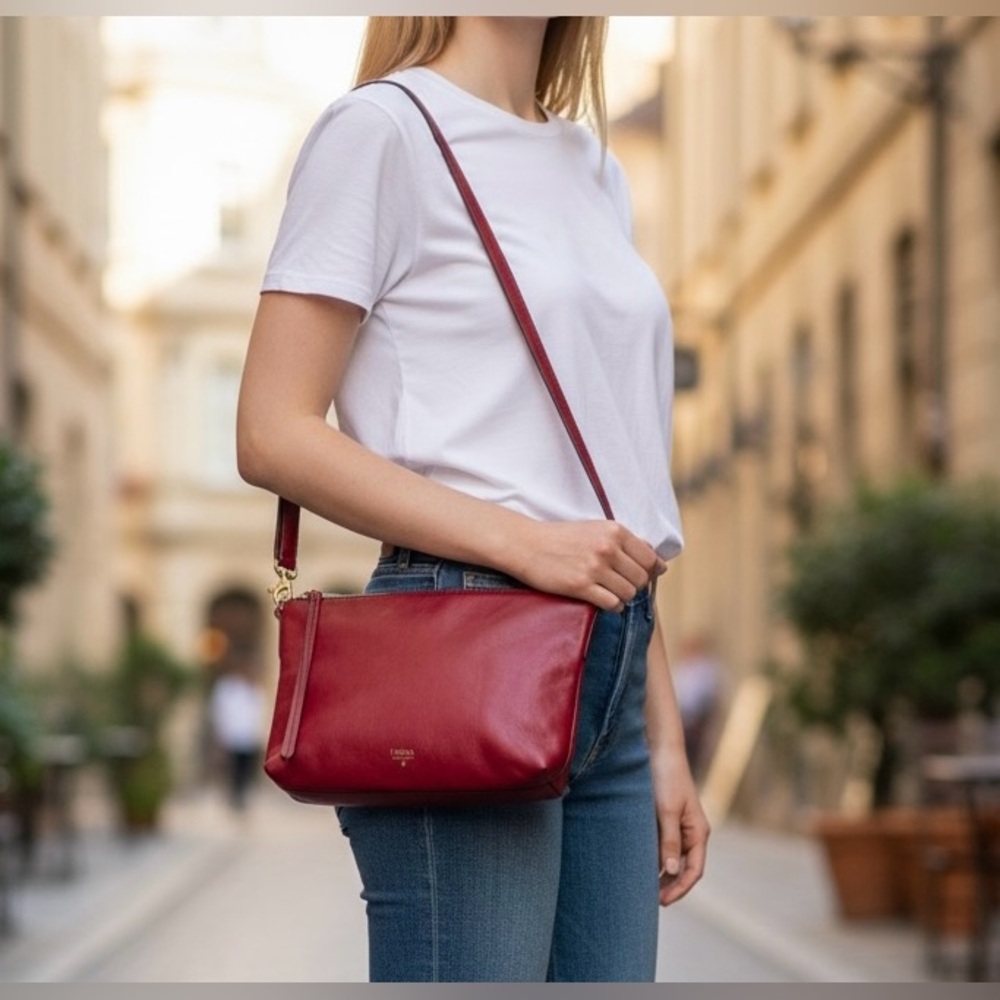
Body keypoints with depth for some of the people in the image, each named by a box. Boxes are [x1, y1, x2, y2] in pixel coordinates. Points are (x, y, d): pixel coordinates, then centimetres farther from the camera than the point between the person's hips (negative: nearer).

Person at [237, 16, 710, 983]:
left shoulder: (597, 171, 19)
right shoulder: (382, 128, -2)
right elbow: (274, 435, -9)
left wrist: (663, 734, 16)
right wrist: (522, 543, -17)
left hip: (609, 668, 7)